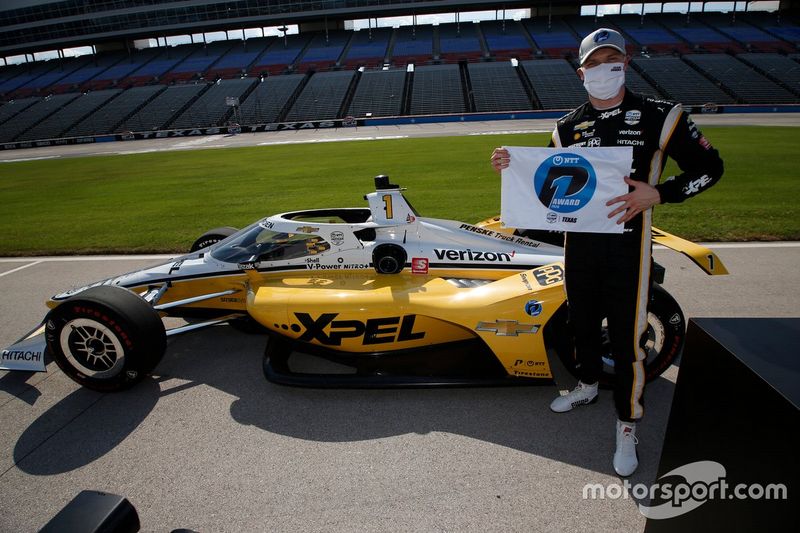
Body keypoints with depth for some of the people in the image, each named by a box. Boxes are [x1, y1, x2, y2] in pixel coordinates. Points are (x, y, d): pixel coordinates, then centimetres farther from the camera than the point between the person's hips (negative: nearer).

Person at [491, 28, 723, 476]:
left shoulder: (660, 116, -4)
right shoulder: (568, 127, 8)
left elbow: (709, 167, -2)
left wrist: (656, 194, -18)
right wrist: (513, 167, -6)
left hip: (628, 244, -4)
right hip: (578, 242, 4)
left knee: (628, 336, -1)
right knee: (583, 322, 19)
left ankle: (628, 425, 19)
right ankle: (588, 385, 44)